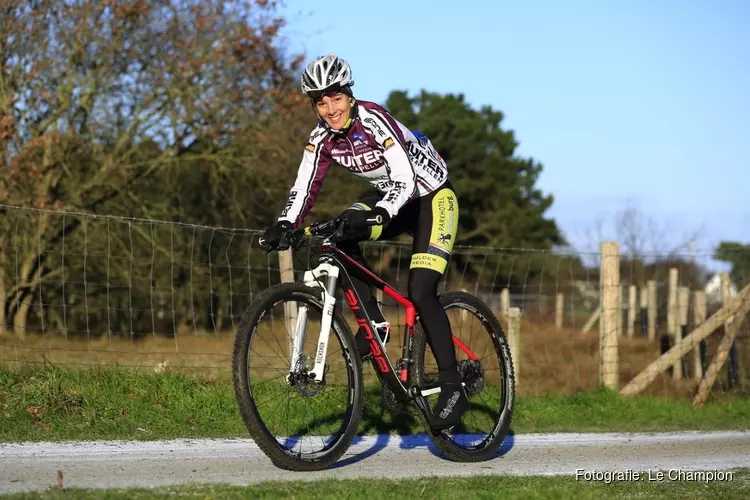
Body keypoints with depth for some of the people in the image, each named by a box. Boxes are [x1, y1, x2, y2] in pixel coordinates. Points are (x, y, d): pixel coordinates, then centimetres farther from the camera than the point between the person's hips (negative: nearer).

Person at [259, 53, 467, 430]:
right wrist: (284, 226, -30)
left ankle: (453, 388, -12)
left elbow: (405, 180, -36)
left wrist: (375, 215, -53)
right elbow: (305, 186, -12)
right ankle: (374, 322, -9)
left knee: (420, 293, -20)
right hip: (392, 198, 7)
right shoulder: (323, 136, -10)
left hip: (432, 196, -7)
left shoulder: (375, 121, -29)